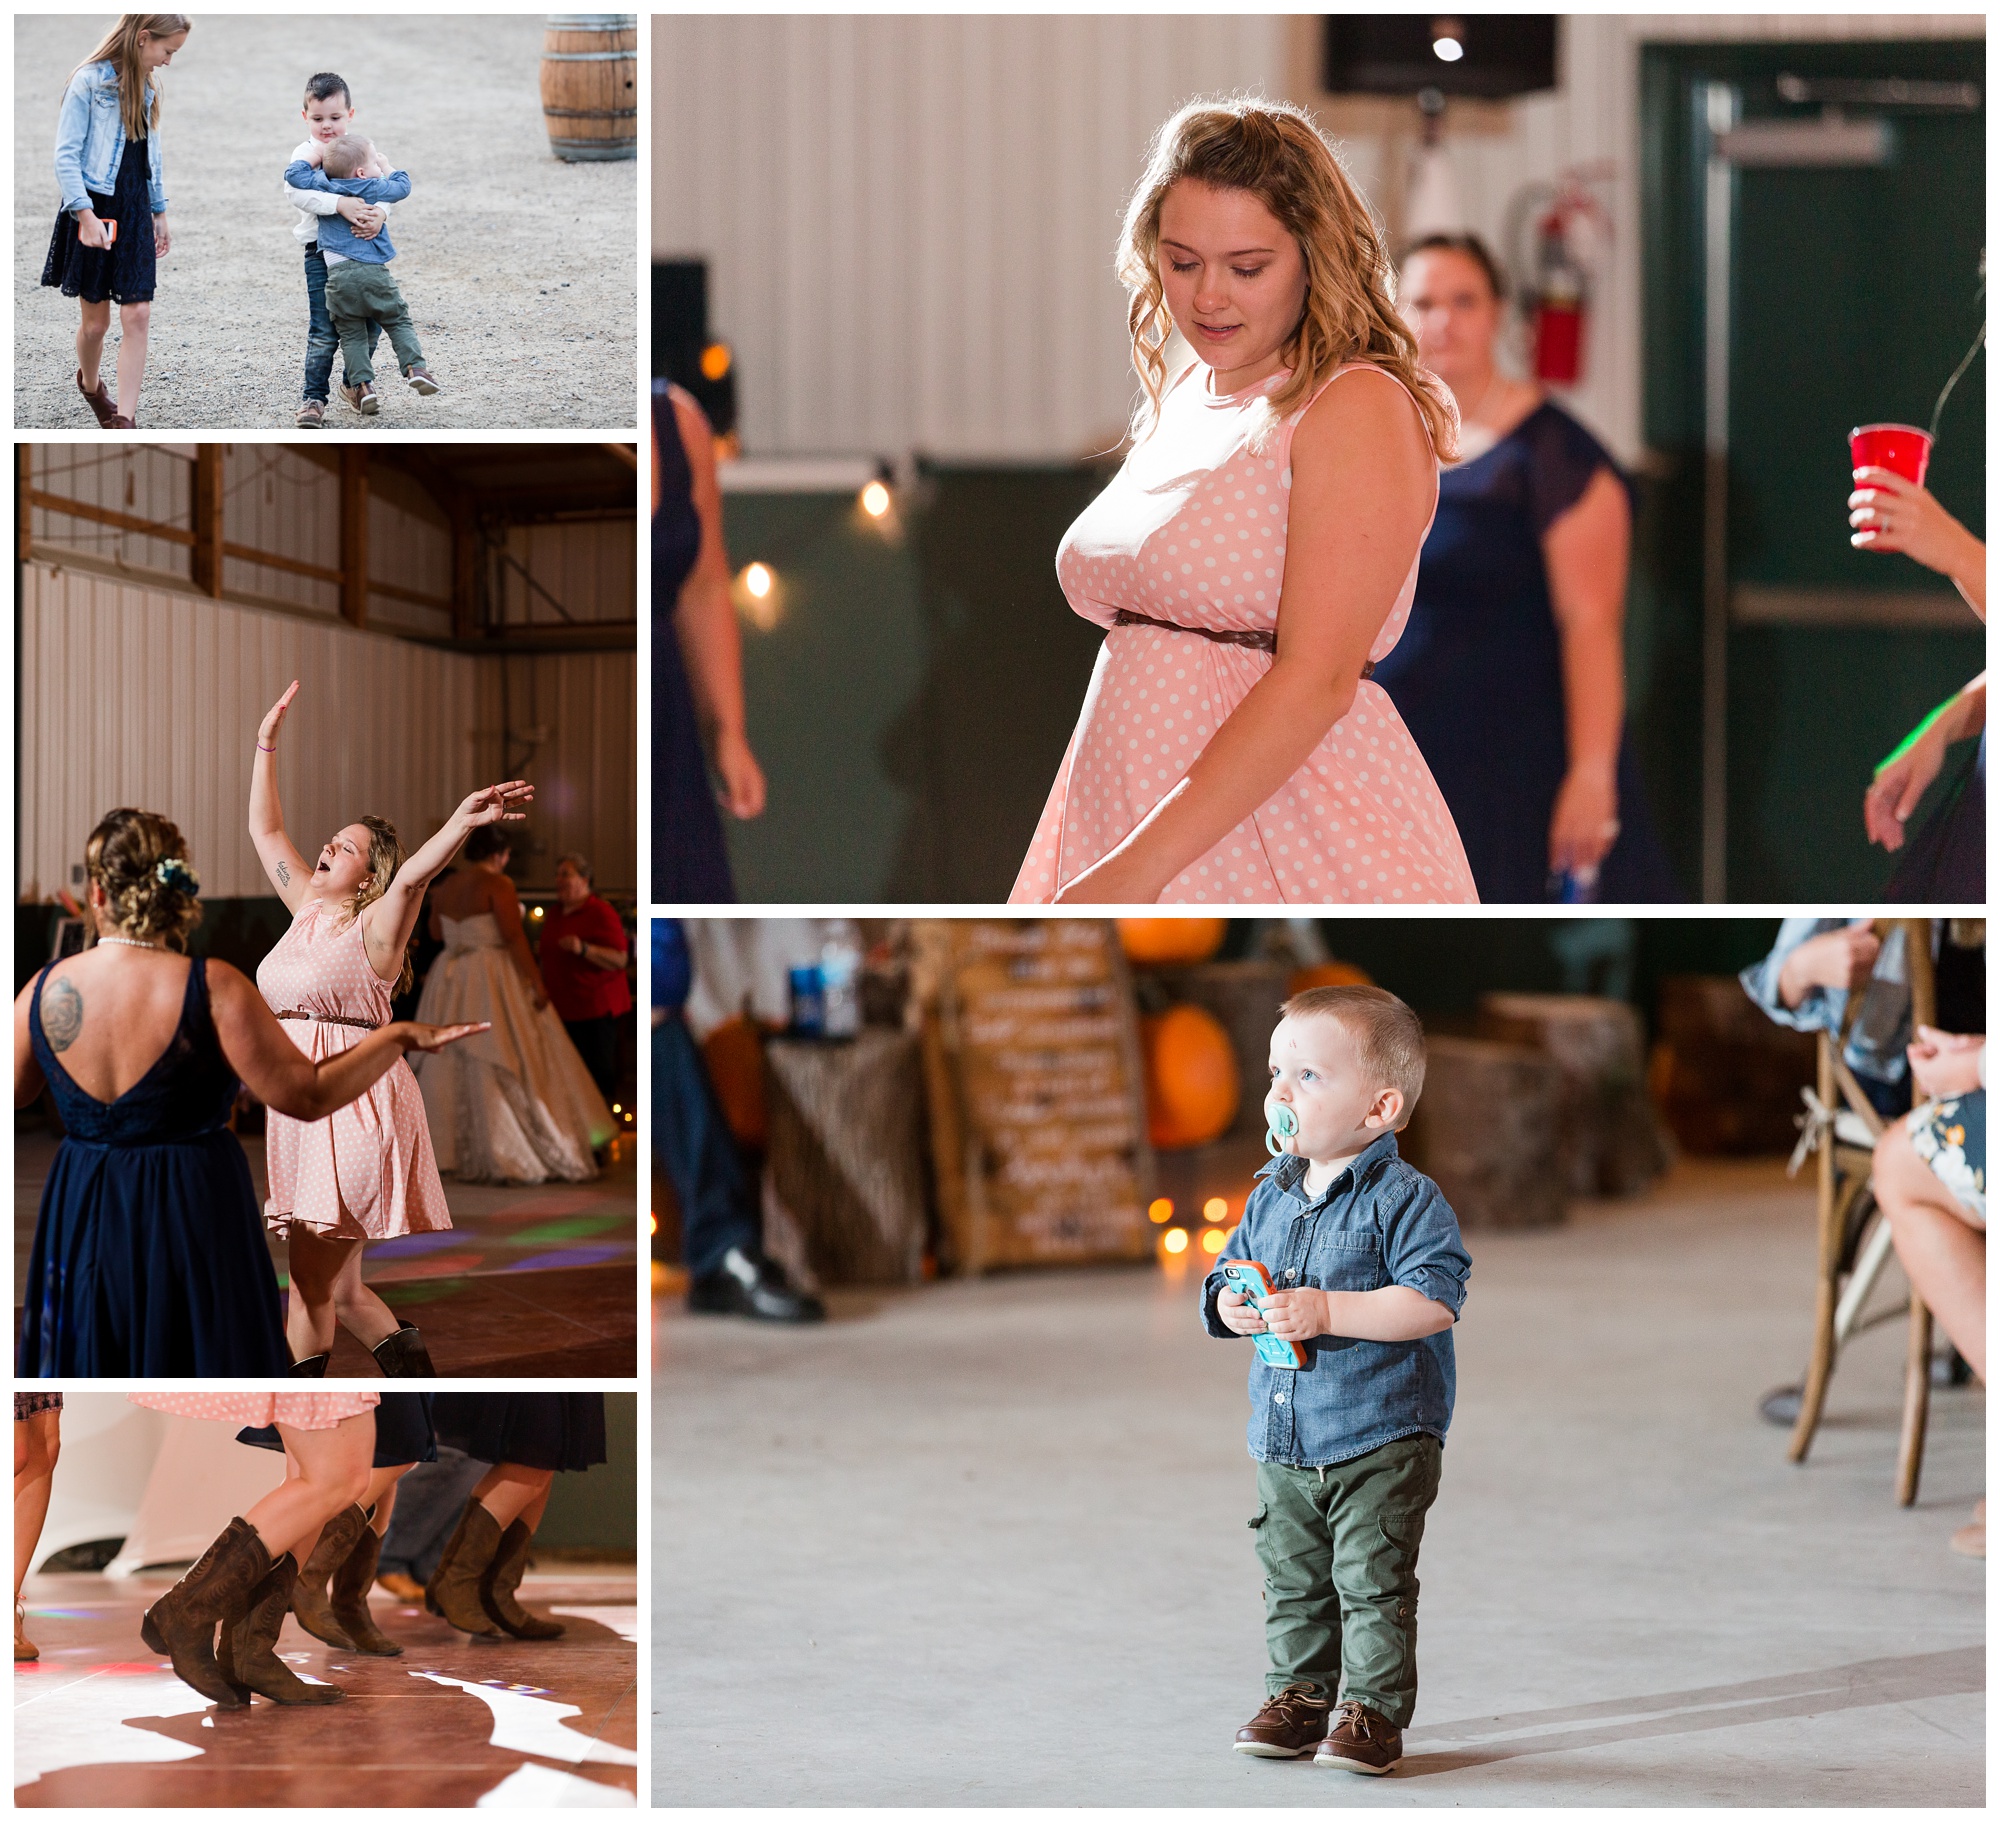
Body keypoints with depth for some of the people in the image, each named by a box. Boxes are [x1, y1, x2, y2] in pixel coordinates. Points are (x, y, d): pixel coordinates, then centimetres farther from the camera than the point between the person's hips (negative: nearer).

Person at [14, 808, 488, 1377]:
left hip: (78, 1220, 3)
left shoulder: (45, 990, -4)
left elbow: (11, 1092, 11)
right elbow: (307, 1096, -15)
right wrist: (399, 1037, -4)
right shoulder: (212, 988, -16)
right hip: (194, 1218, -3)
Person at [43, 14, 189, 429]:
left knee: (138, 316, -7)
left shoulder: (146, 89, 10)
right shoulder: (88, 83, -12)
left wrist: (159, 211, 21)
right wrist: (85, 214, -21)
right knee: (96, 320, 6)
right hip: (96, 213, -6)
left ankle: (123, 419, -9)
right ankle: (90, 385, 36)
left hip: (134, 213, 6)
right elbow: (66, 156, -14)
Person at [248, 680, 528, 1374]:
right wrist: (267, 743, 22)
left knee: (308, 1280, -7)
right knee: (341, 1291, 12)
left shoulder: (374, 927, -6)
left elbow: (413, 873, -26)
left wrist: (464, 821, -43)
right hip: (304, 1111, 8)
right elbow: (265, 830, 23)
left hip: (353, 1104, -8)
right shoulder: (308, 912, 14)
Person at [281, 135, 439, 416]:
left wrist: (315, 154, 18)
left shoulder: (322, 185, 2)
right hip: (374, 274, -1)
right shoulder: (375, 188, 1)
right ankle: (415, 367, 0)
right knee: (399, 321, 14)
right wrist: (386, 165, 32)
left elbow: (294, 174, 9)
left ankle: (362, 385, -1)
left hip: (338, 276, 1)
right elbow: (402, 185, 19)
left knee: (351, 334, 8)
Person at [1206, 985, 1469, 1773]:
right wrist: (1229, 1304, -8)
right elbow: (1227, 1271, 17)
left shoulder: (1404, 1199, -14)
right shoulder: (1270, 1195, 7)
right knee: (1292, 1581, 14)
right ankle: (1300, 1695, 27)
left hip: (1381, 1442, -6)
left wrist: (1325, 1310, -28)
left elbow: (1434, 1300, -23)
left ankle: (1371, 1708, 9)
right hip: (1284, 1441, 7)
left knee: (1373, 1583, -2)